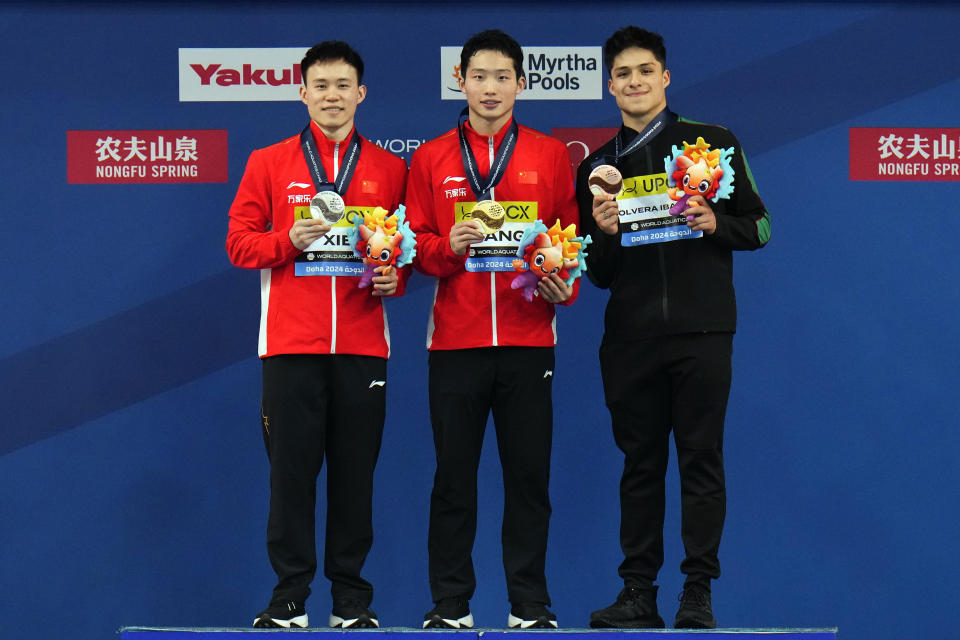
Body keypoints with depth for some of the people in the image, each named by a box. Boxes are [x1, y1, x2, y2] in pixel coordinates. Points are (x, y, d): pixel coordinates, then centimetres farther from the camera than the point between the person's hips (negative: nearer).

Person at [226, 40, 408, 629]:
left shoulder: (390, 169, 11)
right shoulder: (269, 163, 8)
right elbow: (239, 241, 4)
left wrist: (395, 277, -6)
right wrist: (289, 239, -13)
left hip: (363, 346, 1)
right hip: (291, 344, -1)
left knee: (355, 472, 3)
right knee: (291, 470, -1)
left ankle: (352, 599, 11)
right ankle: (290, 598, 7)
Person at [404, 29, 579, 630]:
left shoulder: (549, 154, 9)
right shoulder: (432, 158, 9)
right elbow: (416, 242, 7)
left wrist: (564, 285, -8)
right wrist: (447, 246, -13)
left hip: (529, 339, 0)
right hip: (455, 341, 0)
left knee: (529, 473, 3)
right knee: (454, 474, 3)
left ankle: (531, 604, 12)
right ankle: (451, 604, 11)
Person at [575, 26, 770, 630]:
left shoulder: (713, 144, 4)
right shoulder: (597, 167, 11)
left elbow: (759, 226, 5)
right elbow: (597, 273, 12)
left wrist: (715, 224, -13)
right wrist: (604, 234, -8)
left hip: (701, 331, -2)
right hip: (630, 337, 2)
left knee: (701, 460, -1)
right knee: (640, 464, 6)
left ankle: (699, 594, 6)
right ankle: (638, 592, 11)